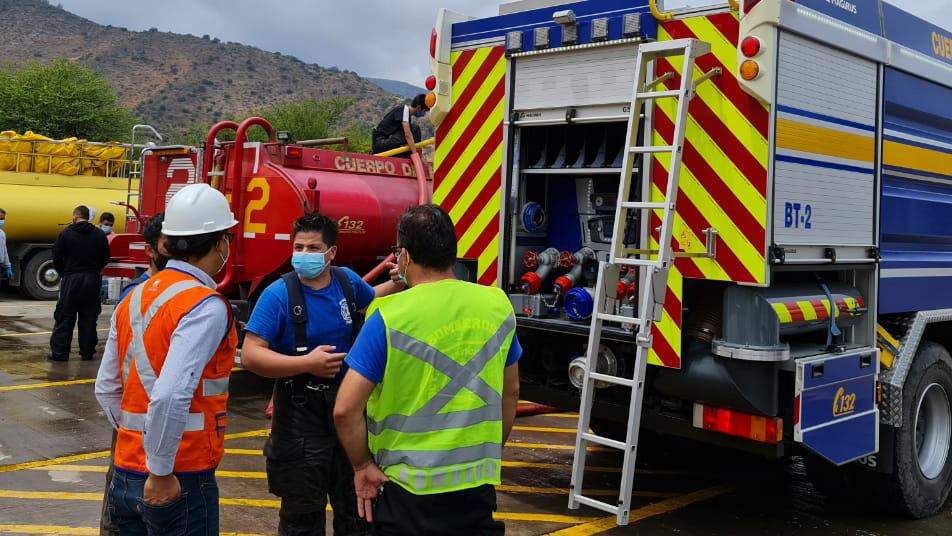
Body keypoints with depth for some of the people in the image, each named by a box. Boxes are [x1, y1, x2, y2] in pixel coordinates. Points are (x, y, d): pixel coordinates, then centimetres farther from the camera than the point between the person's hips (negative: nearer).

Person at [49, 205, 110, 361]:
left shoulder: (66, 234, -3)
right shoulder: (100, 235, 3)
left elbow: (57, 258, -2)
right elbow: (105, 259, 6)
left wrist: (63, 274, 13)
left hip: (71, 278, -2)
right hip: (92, 279, 2)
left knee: (65, 316, 4)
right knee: (89, 317, 8)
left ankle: (59, 352, 5)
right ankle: (87, 351, 10)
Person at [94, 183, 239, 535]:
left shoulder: (132, 299, 7)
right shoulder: (206, 307, -17)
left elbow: (106, 390, 11)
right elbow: (171, 396, -28)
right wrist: (161, 473, -19)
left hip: (126, 471, 7)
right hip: (181, 480, -7)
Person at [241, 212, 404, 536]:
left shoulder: (347, 281, 0)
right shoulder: (278, 294, -15)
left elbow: (371, 299, 24)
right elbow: (250, 355, -20)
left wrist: (398, 282, 6)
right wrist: (308, 364, -27)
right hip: (300, 416, -5)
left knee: (356, 509, 18)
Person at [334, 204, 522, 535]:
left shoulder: (390, 317, -16)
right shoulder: (498, 305, -2)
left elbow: (345, 409, -17)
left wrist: (363, 465, -2)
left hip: (409, 486, -3)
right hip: (478, 482, 3)